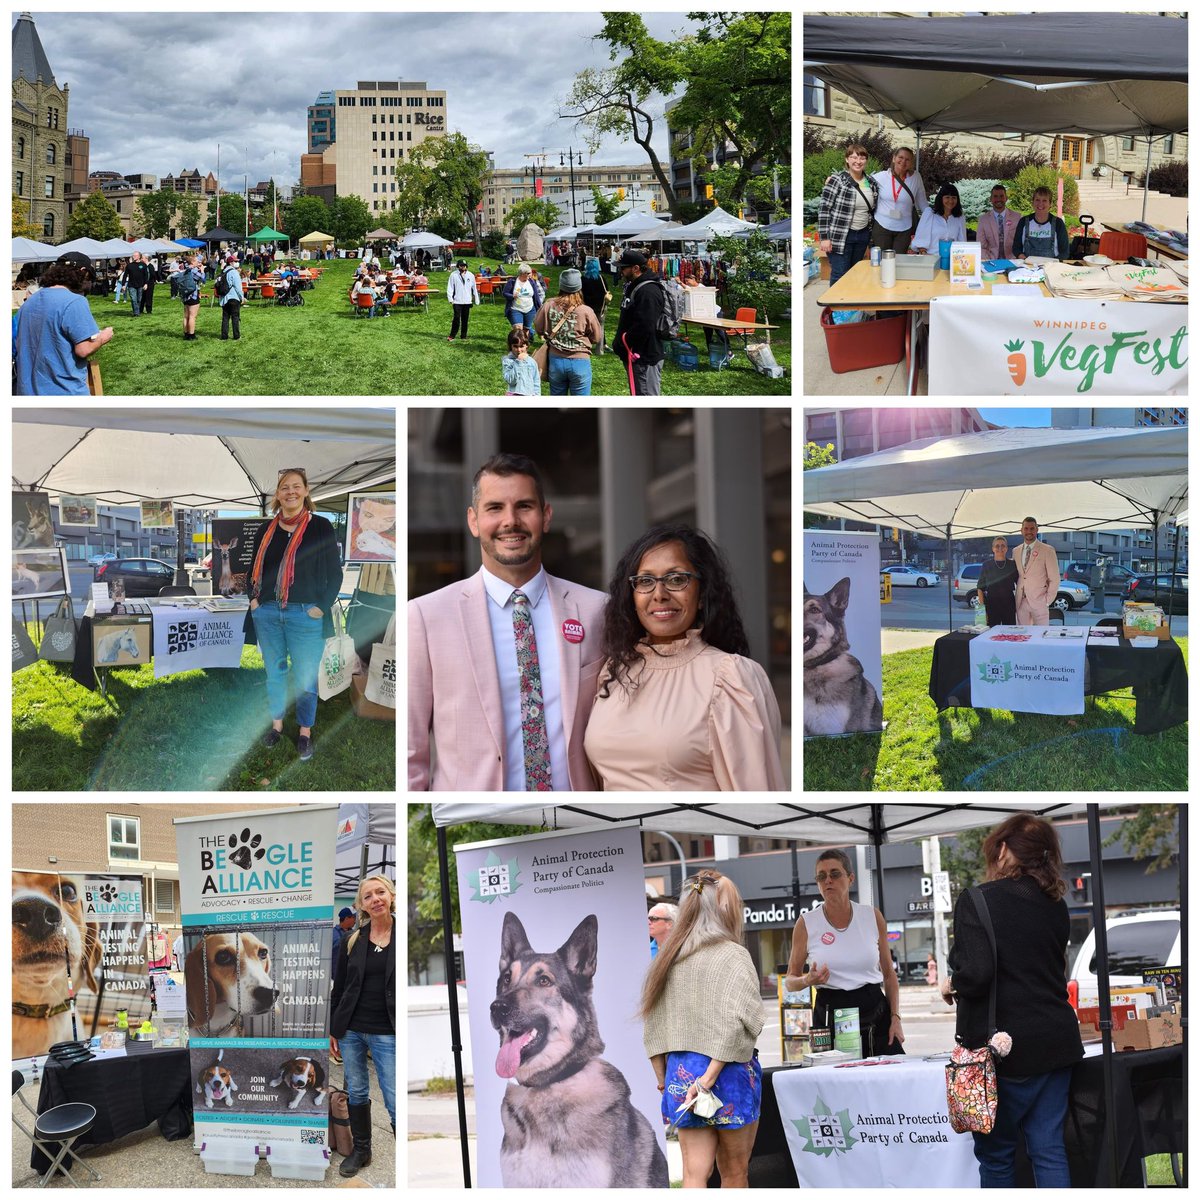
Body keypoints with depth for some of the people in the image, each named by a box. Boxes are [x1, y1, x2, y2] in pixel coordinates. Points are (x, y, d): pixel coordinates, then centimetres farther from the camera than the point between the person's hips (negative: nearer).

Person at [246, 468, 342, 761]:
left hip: (306, 615, -4)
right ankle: (276, 723, 29)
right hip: (267, 613, 4)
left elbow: (334, 572, -3)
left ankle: (305, 732, 14)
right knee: (273, 671, 14)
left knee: (305, 677, 1)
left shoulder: (320, 527, -4)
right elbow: (254, 568, 19)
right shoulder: (266, 530, 9)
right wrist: (253, 597, 5)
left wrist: (322, 607, -10)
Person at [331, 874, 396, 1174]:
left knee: (395, 1102, -6)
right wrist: (332, 1029, 8)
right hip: (351, 1030, 4)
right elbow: (338, 987, 10)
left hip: (387, 1033, -3)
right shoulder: (353, 941, 4)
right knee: (356, 1093, 13)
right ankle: (361, 1150, 29)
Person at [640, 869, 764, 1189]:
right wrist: (708, 1078, -16)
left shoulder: (667, 958, 9)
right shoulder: (733, 956, -9)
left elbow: (652, 1027, 10)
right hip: (728, 1072, -5)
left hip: (680, 1072, 5)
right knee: (734, 1173, 9)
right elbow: (731, 1025, -18)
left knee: (695, 1173, 3)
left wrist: (664, 1079, 15)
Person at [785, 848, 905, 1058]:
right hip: (829, 1016, -1)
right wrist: (808, 981, -14)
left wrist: (895, 1018, 2)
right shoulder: (806, 924, 1)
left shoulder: (872, 916, 6)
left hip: (875, 1013, 1)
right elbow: (791, 980, 8)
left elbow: (889, 974, 12)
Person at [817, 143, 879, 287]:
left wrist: (871, 237, 14)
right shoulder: (837, 181, -11)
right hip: (840, 236, -6)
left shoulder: (871, 182, 6)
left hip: (863, 236, 6)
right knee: (840, 276, -4)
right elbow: (823, 210, -11)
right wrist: (824, 237, -15)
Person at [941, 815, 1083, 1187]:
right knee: (1049, 1148, 8)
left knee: (995, 1153, 7)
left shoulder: (978, 901, -12)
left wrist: (953, 985, -3)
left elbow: (976, 973, -23)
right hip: (1057, 1042, 6)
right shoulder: (1055, 905, 9)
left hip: (1008, 1048, -6)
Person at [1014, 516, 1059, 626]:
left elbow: (1054, 579, -2)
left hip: (1039, 601, -4)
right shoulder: (1016, 551, 13)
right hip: (1021, 602, 4)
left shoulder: (1047, 550, -2)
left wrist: (1047, 601, -6)